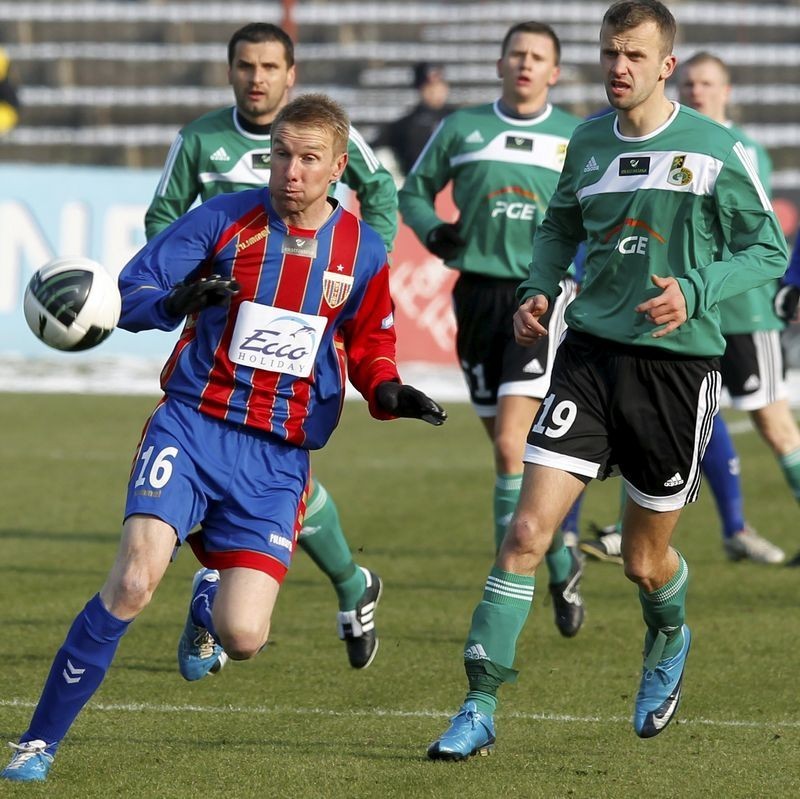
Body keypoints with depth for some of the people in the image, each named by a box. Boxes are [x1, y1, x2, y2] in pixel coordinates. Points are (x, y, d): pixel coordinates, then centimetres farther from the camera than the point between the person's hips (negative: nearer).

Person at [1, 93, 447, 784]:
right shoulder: (224, 220, -3)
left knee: (243, 638, -11)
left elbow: (367, 347, 18)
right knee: (135, 580, -24)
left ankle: (210, 592, 31)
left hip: (278, 459, 2)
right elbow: (130, 291, -7)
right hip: (193, 424, -2)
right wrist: (172, 303, -30)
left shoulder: (362, 252, 5)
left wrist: (390, 392, -4)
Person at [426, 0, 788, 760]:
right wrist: (538, 290, 4)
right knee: (526, 530, -12)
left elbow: (769, 249, -2)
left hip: (678, 363, -3)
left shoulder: (716, 149, -7)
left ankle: (668, 641, 46)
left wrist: (695, 290, -18)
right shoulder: (587, 143, 6)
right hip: (590, 354, 3)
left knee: (646, 561, 10)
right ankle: (480, 705, -8)